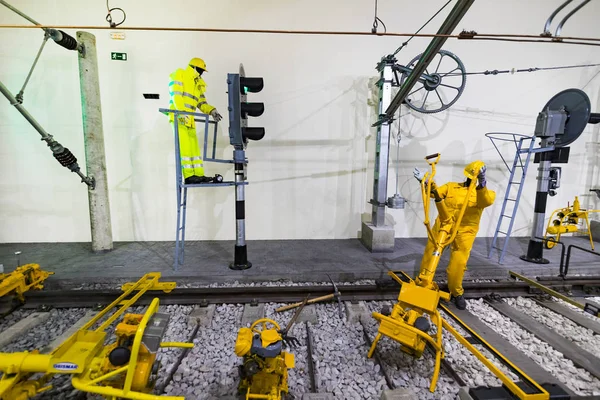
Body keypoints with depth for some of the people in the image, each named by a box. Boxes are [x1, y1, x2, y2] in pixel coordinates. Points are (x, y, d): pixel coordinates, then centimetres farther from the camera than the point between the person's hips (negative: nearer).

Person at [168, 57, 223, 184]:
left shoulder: (198, 84, 22)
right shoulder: (180, 75, 0)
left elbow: (201, 102, 18)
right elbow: (175, 94, -12)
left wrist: (211, 111, 1)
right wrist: (181, 111, -23)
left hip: (189, 119, 8)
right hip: (178, 117, -8)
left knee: (194, 147, 6)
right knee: (184, 147, -11)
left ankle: (199, 175, 9)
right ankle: (189, 176, -10)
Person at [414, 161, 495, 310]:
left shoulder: (484, 192, 4)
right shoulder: (451, 186, 11)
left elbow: (487, 201, -18)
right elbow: (435, 192, 1)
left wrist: (482, 184, -36)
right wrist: (424, 181, -17)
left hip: (464, 232, -2)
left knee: (458, 264, -1)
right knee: (429, 256, 7)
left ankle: (457, 293, 25)